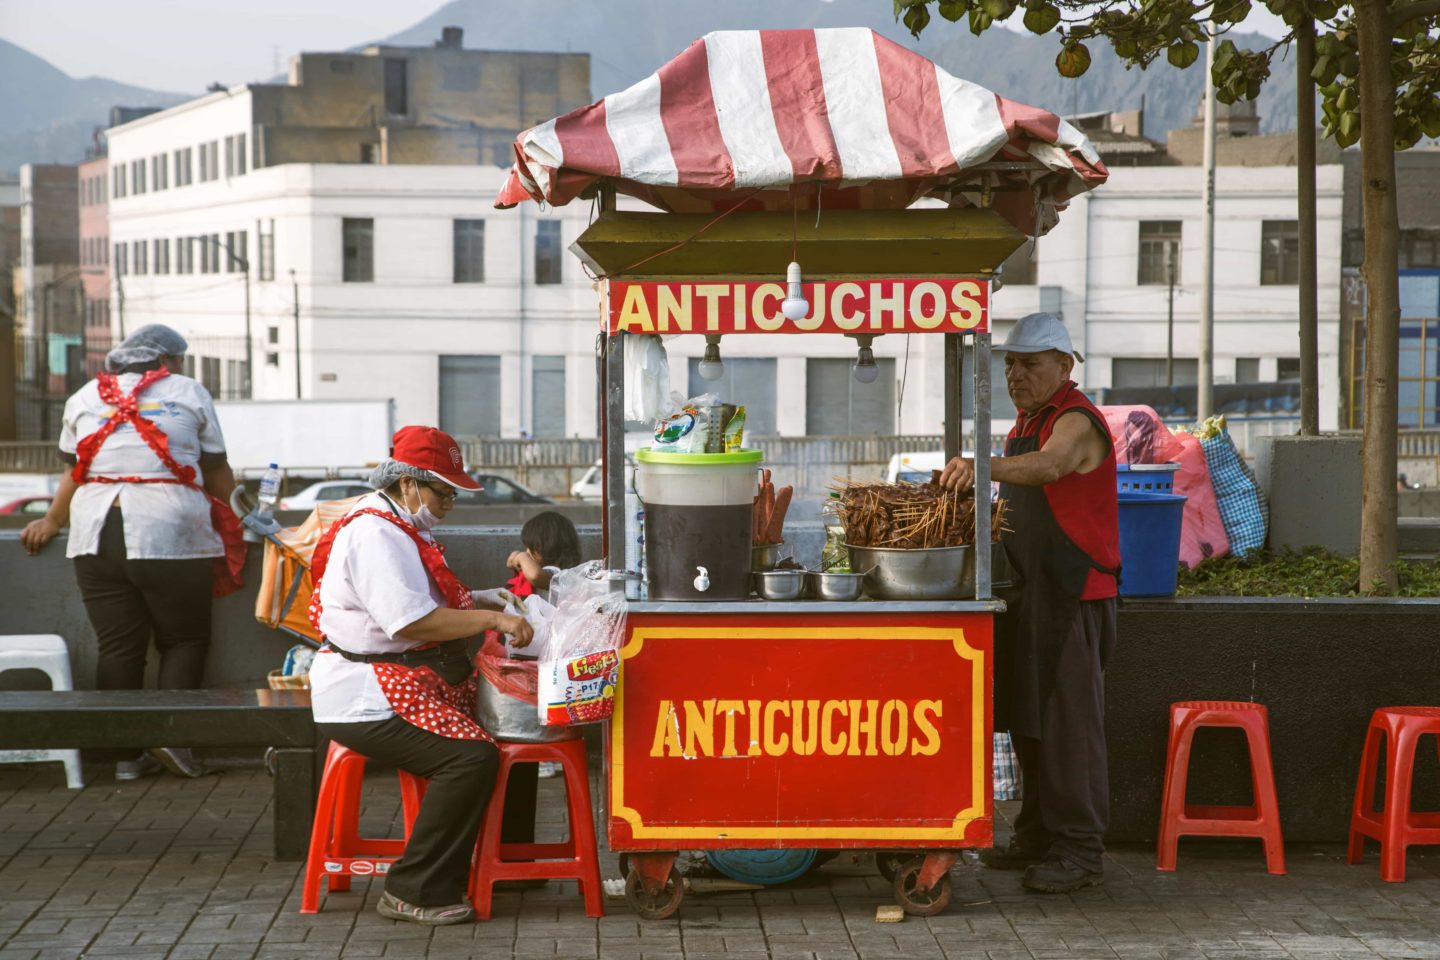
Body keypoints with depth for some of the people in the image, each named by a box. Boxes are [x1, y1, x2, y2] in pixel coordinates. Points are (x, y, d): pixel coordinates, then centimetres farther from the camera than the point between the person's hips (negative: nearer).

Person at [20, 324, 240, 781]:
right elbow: (217, 471, 12)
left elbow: (73, 472, 19)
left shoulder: (85, 397, 16)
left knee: (117, 646, 7)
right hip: (170, 536, -3)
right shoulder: (189, 393, 9)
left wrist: (52, 522, 35)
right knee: (184, 640, 10)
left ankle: (125, 752, 7)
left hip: (97, 538, 3)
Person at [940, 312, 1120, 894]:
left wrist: (986, 468, -50)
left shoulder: (1076, 422, -13)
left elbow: (1047, 465, -36)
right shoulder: (1027, 420, 18)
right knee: (1026, 717, 12)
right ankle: (1039, 835, 22)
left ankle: (1080, 850, -5)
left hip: (1074, 595, -10)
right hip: (1029, 589, 10)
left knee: (1067, 720, -9)